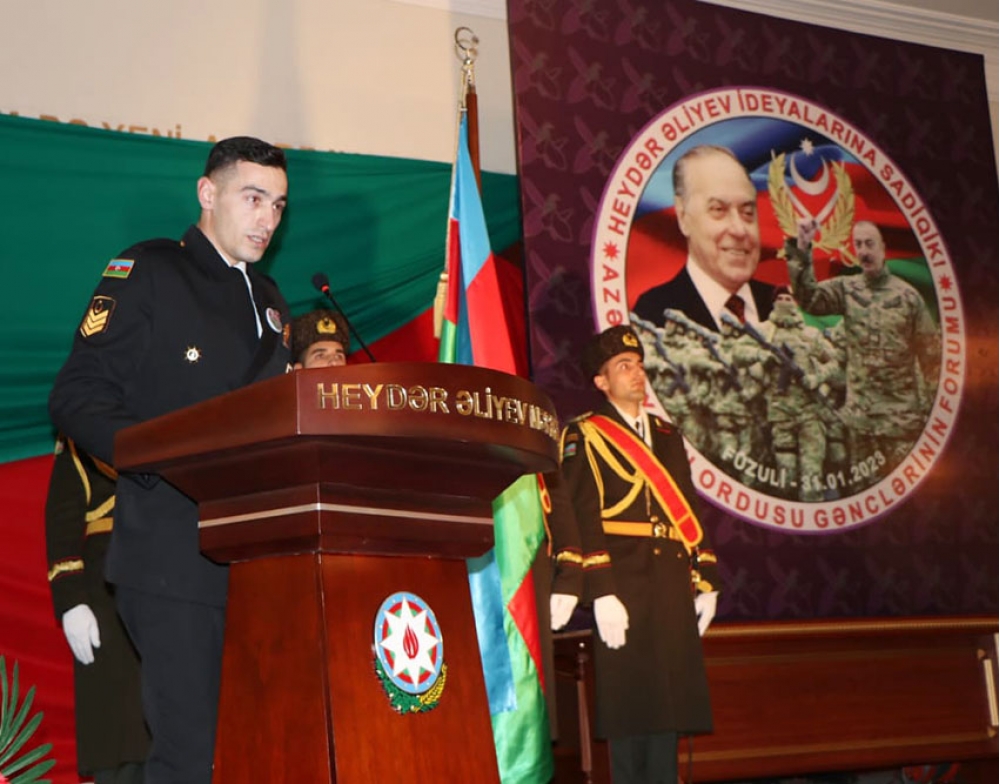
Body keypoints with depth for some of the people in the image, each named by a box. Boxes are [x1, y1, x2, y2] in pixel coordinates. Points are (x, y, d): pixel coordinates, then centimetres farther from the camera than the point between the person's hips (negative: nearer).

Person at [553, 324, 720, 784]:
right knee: (629, 704, -4)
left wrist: (705, 582, 11)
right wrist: (602, 594, -18)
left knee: (670, 697, 8)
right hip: (624, 588, -6)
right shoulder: (584, 436, -1)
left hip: (673, 588, 6)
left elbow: (689, 511, 19)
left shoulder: (667, 435, 20)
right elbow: (582, 518, -10)